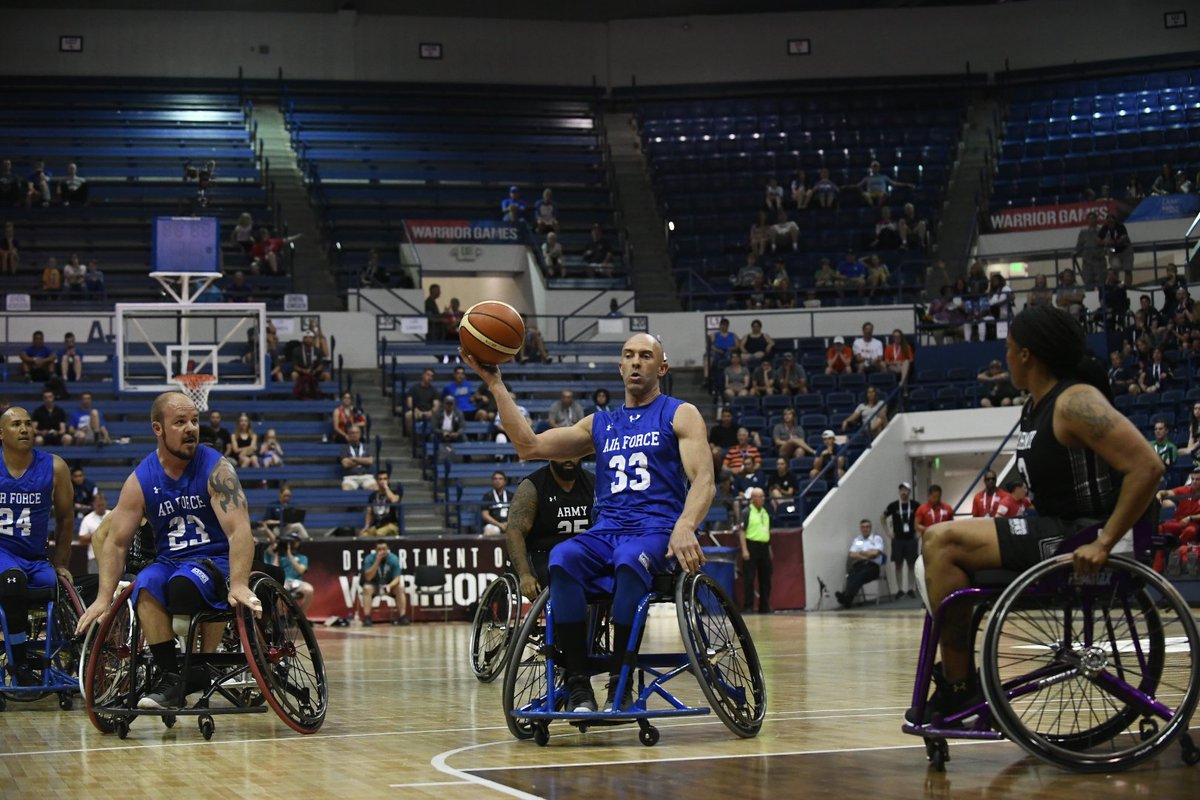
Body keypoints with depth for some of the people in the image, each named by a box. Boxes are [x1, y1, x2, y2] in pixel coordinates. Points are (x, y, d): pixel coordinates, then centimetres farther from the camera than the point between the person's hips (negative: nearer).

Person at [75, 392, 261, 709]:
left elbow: (239, 530, -21)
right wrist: (103, 598, -9)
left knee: (183, 585, -35)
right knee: (145, 587, -30)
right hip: (168, 560, 3)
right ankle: (169, 678, -24)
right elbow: (116, 542, 2)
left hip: (217, 560, -3)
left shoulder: (216, 469, -11)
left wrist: (239, 585, -35)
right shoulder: (140, 480, 0)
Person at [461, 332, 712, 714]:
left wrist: (685, 526, -26)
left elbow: (703, 480, -6)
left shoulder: (680, 415, 8)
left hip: (656, 531, -4)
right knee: (561, 559, -30)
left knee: (629, 561, -40)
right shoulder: (599, 424, 22)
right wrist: (495, 384, 11)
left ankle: (619, 685, -33)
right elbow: (529, 446, 15)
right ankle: (577, 684, -30)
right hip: (606, 531, 4)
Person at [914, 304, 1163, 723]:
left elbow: (1147, 467, -26)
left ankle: (957, 688, -11)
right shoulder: (1037, 405, 12)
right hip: (1054, 529, 10)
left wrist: (1104, 543, -27)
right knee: (938, 541, 15)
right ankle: (955, 669, 12)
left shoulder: (1076, 403, -18)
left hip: (1079, 539, -10)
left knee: (945, 543, -18)